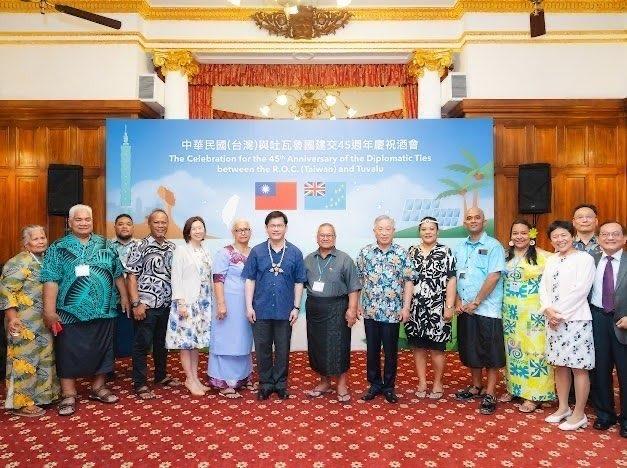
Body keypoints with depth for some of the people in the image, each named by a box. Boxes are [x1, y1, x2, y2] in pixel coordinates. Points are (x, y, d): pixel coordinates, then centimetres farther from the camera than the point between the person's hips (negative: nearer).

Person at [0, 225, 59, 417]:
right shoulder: (18, 263, -14)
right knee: (25, 360, -1)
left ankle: (40, 394, 29)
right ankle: (21, 403, 11)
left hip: (43, 322, 8)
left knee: (44, 358, 15)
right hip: (25, 323, -8)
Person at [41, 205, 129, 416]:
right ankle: (68, 395, 17)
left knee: (102, 350, 11)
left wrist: (124, 296, 11)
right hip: (71, 312, -3)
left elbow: (117, 273, 14)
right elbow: (51, 280, -8)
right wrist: (49, 310, -14)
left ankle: (98, 387, 27)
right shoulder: (58, 248, -1)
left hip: (103, 311, 3)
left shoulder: (105, 245, 8)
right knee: (69, 353, 4)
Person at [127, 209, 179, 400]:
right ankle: (140, 383, 15)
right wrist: (136, 303, -15)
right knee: (142, 344, 3)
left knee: (162, 342, 17)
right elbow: (131, 276, -10)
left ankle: (161, 376, 33)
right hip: (146, 305, -5)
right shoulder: (140, 246, -7)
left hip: (167, 305, 5)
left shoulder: (172, 248, 8)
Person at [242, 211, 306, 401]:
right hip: (261, 310, 0)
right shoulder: (257, 251, -2)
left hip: (285, 311, 0)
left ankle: (280, 383, 28)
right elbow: (250, 280, 0)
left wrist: (296, 307, -2)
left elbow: (299, 282, 2)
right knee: (262, 349, 10)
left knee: (283, 349, 11)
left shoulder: (295, 253, -1)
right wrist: (249, 306, -4)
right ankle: (266, 383, 27)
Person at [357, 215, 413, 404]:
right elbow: (357, 280, 6)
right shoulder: (365, 252, 1)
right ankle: (375, 384, 28)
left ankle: (389, 387, 25)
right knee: (372, 350, 12)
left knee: (391, 351, 9)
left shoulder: (401, 253, -2)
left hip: (393, 312, -1)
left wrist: (406, 307, -5)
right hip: (370, 310, 1)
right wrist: (357, 304, 4)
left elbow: (408, 281, 0)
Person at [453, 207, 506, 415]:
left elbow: (494, 276, -15)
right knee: (470, 350, 15)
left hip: (487, 309, -5)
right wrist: (457, 301, -1)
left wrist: (475, 302, -15)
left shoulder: (493, 246, -6)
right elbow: (454, 277, 10)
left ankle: (489, 394, 13)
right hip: (464, 309, 6)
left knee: (490, 352, 2)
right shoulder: (459, 248, 11)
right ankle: (476, 387, 31)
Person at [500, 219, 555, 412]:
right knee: (512, 348, 12)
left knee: (533, 348, 0)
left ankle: (534, 395, 11)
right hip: (510, 311, 5)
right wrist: (502, 306, 8)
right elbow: (500, 281, 14)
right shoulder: (506, 256, 8)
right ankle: (513, 388, 25)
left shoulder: (541, 256, -8)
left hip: (533, 311, -5)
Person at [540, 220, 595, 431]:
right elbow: (543, 288, 10)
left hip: (576, 320, -6)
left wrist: (560, 313, -13)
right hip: (553, 320, 6)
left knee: (578, 367, 1)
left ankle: (579, 414, 13)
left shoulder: (584, 259, -6)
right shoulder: (551, 261, 13)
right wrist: (548, 310, -7)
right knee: (559, 365, 13)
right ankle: (563, 408, 26)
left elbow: (580, 290, -14)